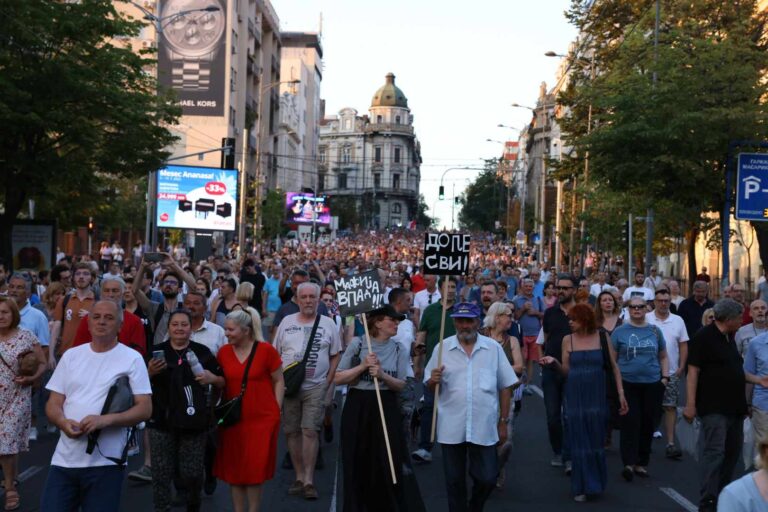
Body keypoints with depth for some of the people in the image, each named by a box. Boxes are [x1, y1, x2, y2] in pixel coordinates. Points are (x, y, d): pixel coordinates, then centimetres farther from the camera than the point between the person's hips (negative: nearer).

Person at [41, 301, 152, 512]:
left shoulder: (132, 358, -1)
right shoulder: (71, 355, 11)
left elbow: (145, 409, -6)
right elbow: (53, 404, 10)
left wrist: (106, 419, -20)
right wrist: (63, 422, -12)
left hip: (105, 462, -3)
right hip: (65, 460, 3)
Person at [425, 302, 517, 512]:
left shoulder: (494, 348, 0)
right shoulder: (443, 348, 1)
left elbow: (505, 387, 5)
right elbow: (429, 386, 5)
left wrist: (504, 421, 4)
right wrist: (434, 380, -18)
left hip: (484, 428, 0)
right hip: (451, 428, 0)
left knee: (487, 479, 6)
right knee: (454, 480, 11)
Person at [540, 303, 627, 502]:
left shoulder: (602, 337, -1)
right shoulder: (568, 340, 2)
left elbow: (613, 367, 1)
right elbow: (566, 371, 3)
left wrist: (621, 393, -3)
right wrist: (554, 362, -15)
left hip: (597, 396, -1)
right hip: (575, 396, 1)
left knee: (596, 439, 5)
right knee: (579, 440, 5)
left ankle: (595, 483, 24)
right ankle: (581, 487, 15)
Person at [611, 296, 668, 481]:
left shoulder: (654, 331, 10)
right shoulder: (620, 331, 2)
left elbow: (663, 357, 17)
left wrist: (665, 378, 6)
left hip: (652, 384, 3)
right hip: (627, 384, -3)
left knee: (647, 424, 7)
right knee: (630, 423, -10)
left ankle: (641, 463, 17)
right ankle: (629, 463, -10)